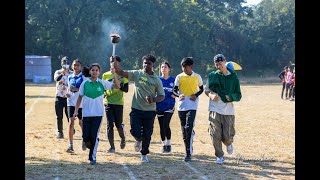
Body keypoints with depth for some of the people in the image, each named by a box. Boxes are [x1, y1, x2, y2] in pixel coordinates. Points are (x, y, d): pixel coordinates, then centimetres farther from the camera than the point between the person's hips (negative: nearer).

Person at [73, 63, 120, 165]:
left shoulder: (102, 83, 0)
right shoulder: (85, 83, 1)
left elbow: (117, 87, -5)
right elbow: (80, 97, 8)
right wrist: (76, 110, 3)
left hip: (98, 113, -1)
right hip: (86, 113, 1)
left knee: (94, 136, -5)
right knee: (85, 137, 0)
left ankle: (93, 157, 9)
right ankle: (92, 148, 30)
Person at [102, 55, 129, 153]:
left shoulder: (122, 75, 2)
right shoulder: (105, 75, 9)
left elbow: (126, 89, -2)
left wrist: (118, 85, -20)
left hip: (119, 103, -2)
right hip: (108, 102, 2)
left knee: (118, 125, 0)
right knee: (109, 125, -4)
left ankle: (123, 138, 31)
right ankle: (112, 146, 0)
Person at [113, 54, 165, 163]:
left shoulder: (157, 80, 1)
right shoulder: (137, 74, 1)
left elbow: (162, 96, 2)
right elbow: (120, 72, -5)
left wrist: (153, 99, -17)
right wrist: (115, 64, -21)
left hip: (150, 111, 1)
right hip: (136, 109, 0)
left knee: (147, 135, 6)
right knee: (135, 132, -10)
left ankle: (144, 154, 27)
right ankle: (139, 140, 27)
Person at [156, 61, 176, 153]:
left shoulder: (173, 80, 2)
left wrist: (175, 95, -13)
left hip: (169, 106, -2)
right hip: (159, 106, 2)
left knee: (166, 125, -15)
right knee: (161, 126, 6)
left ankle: (169, 144, -1)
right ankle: (164, 145, 20)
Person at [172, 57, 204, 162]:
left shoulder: (197, 77, 3)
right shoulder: (179, 77, 4)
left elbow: (201, 89, 14)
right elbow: (174, 90, 5)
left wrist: (196, 95, -6)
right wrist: (179, 95, -17)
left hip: (192, 106, -3)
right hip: (181, 106, 3)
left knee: (189, 128, -16)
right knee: (184, 129, 8)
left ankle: (188, 153, -15)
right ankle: (188, 149, 22)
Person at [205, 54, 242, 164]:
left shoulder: (233, 77, 3)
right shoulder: (212, 75, 6)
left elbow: (238, 95, 4)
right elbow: (206, 89, 9)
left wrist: (229, 97, -15)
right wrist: (211, 95, -14)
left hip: (228, 110, -1)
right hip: (215, 109, 1)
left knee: (227, 136, -3)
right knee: (215, 135, -5)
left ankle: (229, 144, 33)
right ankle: (219, 156, 11)